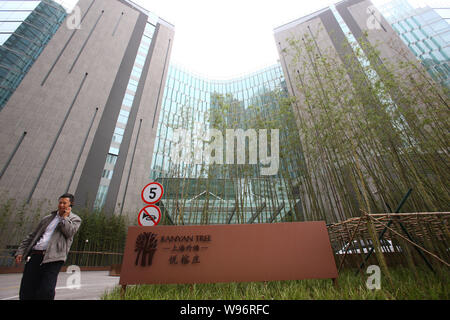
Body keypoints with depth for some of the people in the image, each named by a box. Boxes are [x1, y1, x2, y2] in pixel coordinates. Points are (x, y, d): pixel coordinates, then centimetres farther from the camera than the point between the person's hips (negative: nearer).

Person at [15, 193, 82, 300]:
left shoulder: (75, 219, 7)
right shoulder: (48, 218, 21)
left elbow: (69, 232, -10)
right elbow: (32, 236, 23)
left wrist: (64, 217, -3)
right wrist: (20, 251, 10)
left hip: (53, 259, -4)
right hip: (35, 255, 5)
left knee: (45, 293, -10)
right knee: (26, 292, 5)